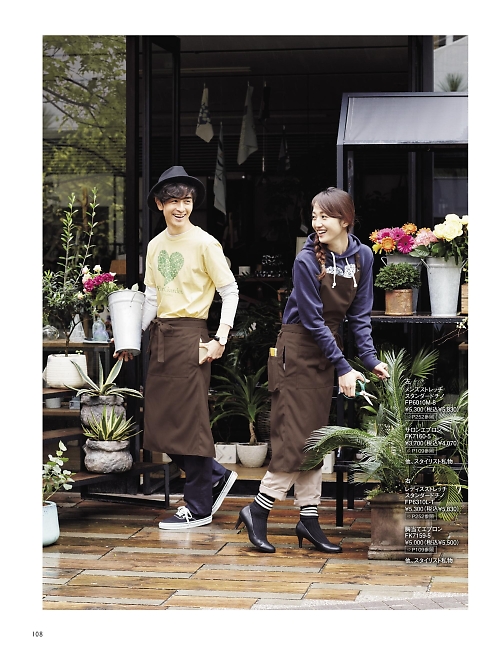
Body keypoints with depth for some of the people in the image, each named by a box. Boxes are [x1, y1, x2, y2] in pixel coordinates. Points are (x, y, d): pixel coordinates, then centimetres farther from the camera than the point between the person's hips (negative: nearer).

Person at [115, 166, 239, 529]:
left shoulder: (205, 243, -6)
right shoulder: (155, 246, 14)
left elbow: (230, 291, -5)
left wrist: (221, 339, -12)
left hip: (190, 334, -7)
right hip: (161, 335, 7)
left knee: (189, 419, -5)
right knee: (160, 420, 6)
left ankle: (199, 507, 4)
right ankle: (216, 476, 23)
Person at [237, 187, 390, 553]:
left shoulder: (362, 256, -1)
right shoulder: (307, 260, -18)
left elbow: (359, 314, 4)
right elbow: (313, 320, -17)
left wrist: (371, 359, -5)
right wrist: (343, 368, -17)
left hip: (328, 346, 6)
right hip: (300, 348, -6)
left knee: (316, 434, 8)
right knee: (298, 434, -8)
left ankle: (309, 518, 12)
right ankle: (258, 510, 2)